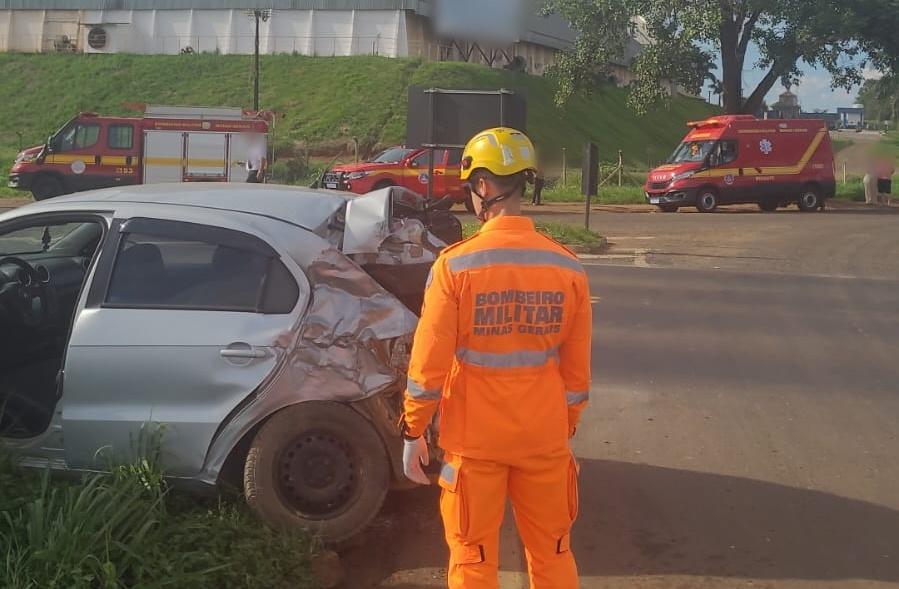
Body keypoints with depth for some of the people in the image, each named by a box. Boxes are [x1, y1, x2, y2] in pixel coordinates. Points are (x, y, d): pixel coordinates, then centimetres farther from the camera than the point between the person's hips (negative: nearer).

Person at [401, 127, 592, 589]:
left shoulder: (456, 264, -14)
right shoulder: (567, 267, -4)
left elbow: (429, 362, -12)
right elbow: (577, 368, 3)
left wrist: (413, 432, 1)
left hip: (475, 439, -3)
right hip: (545, 438, 3)